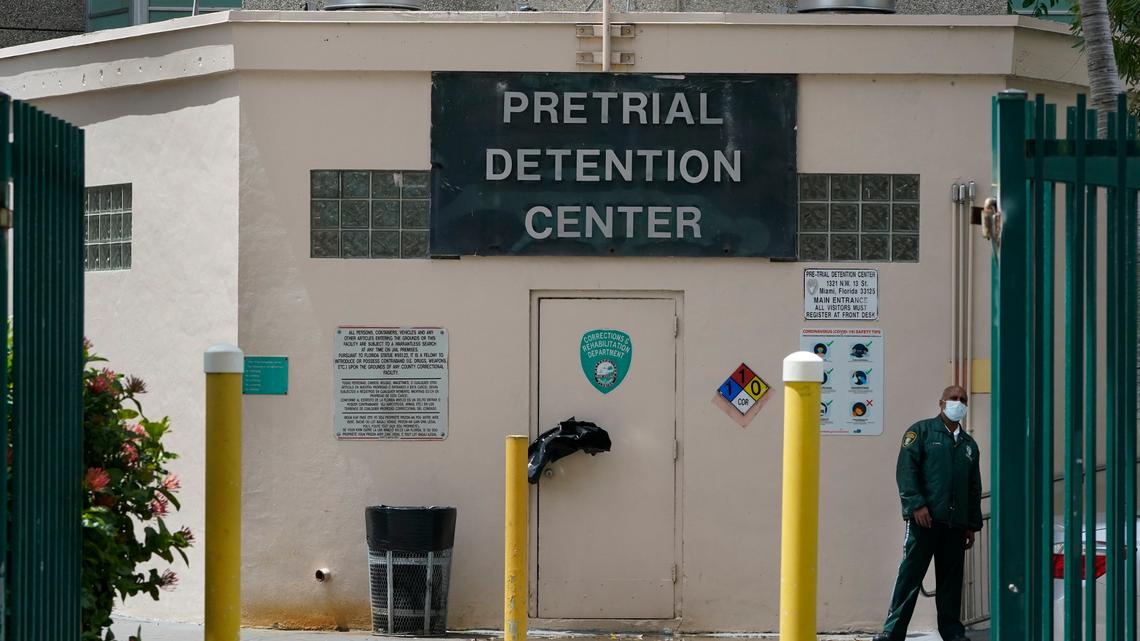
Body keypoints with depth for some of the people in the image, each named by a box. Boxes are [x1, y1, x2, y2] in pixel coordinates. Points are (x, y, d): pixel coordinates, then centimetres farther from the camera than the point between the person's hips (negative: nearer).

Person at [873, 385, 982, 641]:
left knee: (951, 579, 5)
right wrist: (917, 504, -16)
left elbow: (975, 488, 24)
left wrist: (973, 525, 17)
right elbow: (906, 469, -6)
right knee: (910, 575, -7)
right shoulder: (922, 431, 4)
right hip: (925, 518, -5)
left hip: (956, 523, 5)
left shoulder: (969, 444, 21)